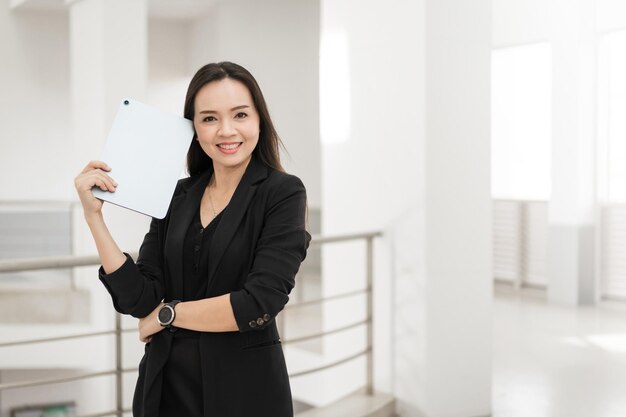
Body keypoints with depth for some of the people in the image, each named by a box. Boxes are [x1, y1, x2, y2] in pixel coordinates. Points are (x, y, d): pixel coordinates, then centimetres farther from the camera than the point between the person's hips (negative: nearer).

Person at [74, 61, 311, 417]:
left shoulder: (283, 193, -10)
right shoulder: (175, 197, 2)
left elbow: (260, 303, -19)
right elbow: (140, 300, -5)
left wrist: (167, 314, -8)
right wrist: (94, 214, -10)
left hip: (244, 388, -3)